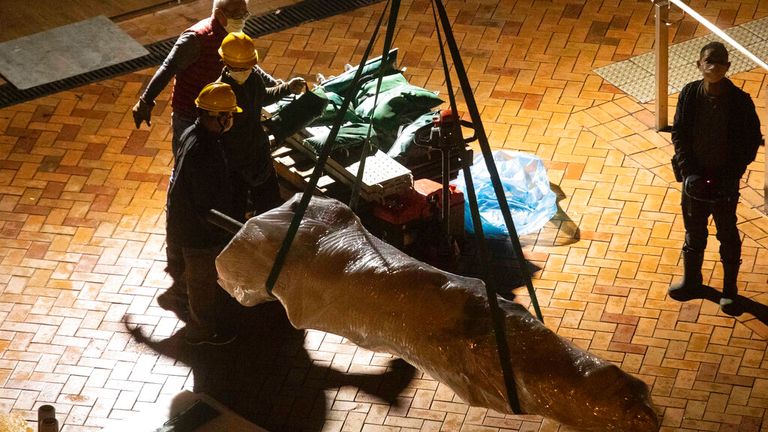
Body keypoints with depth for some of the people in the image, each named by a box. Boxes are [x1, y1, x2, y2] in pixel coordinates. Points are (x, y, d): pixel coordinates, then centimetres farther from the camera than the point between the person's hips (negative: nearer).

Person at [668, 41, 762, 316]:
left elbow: (751, 142, -10)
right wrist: (689, 172, -12)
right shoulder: (689, 94, -11)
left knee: (728, 236, 13)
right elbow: (679, 135, -4)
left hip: (725, 180, -2)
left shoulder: (740, 101, -18)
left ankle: (729, 290, 28)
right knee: (694, 232, 19)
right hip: (695, 177, 2)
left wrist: (730, 177, -16)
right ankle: (691, 281, 38)